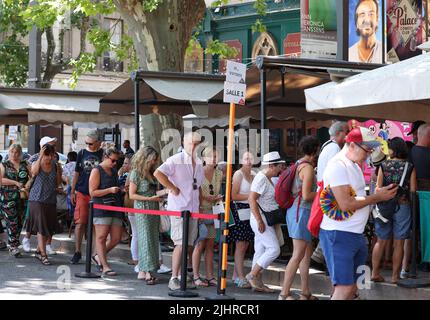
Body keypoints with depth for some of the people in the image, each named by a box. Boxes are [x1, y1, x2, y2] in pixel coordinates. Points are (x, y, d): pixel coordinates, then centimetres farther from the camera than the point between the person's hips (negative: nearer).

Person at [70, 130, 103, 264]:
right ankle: (77, 252, 4)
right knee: (80, 223, -2)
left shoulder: (103, 154, 1)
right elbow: (76, 173, 14)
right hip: (82, 193, 1)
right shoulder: (82, 153, 8)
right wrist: (72, 191, 12)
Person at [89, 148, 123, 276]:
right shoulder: (97, 171, -3)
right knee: (101, 237, -4)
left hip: (115, 208, 8)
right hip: (101, 209, -8)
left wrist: (121, 190, 11)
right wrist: (110, 190, -17)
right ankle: (105, 267, -2)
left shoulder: (114, 171, 19)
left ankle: (98, 257, 23)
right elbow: (92, 192, -10)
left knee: (116, 238, 4)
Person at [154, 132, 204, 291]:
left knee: (188, 245, 9)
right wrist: (173, 188, -17)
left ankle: (181, 276, 18)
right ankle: (174, 278, -7)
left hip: (193, 209, 7)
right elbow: (158, 173, -21)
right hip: (178, 208, -7)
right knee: (181, 244, -12)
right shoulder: (176, 160, -9)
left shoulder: (199, 163, 14)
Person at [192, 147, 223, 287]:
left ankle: (210, 276, 10)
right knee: (199, 245, -6)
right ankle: (196, 277, -1)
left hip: (213, 211, 5)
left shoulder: (219, 174, 11)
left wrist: (218, 197, 0)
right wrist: (205, 197, -16)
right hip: (199, 211, -5)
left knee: (210, 245, 7)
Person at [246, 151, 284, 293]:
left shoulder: (267, 179, 16)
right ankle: (252, 275, -6)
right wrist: (259, 221, -24)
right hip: (261, 219, -10)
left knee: (260, 252, 9)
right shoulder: (261, 178, -15)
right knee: (274, 249, -12)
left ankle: (257, 283, 11)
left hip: (267, 221, 10)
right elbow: (252, 199, -22)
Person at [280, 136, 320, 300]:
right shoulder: (308, 168, -15)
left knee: (307, 253, 14)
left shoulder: (299, 165, 13)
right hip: (302, 211, -10)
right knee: (298, 255, -8)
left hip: (296, 209, 10)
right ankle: (284, 294, -6)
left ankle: (305, 293, 19)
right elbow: (306, 195, -19)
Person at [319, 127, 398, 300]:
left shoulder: (354, 165, 15)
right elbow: (345, 204, -21)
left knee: (352, 287, 11)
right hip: (338, 235, -10)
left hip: (356, 234, 10)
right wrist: (377, 197, -14)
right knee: (345, 288, -12)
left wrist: (378, 195, 5)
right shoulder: (338, 165, -15)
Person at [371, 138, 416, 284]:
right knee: (399, 243, 6)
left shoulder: (384, 165, -3)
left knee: (381, 241, 11)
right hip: (403, 206, -1)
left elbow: (378, 187, -2)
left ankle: (375, 272, 10)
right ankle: (395, 276, 9)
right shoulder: (410, 167, -5)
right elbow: (413, 190, -7)